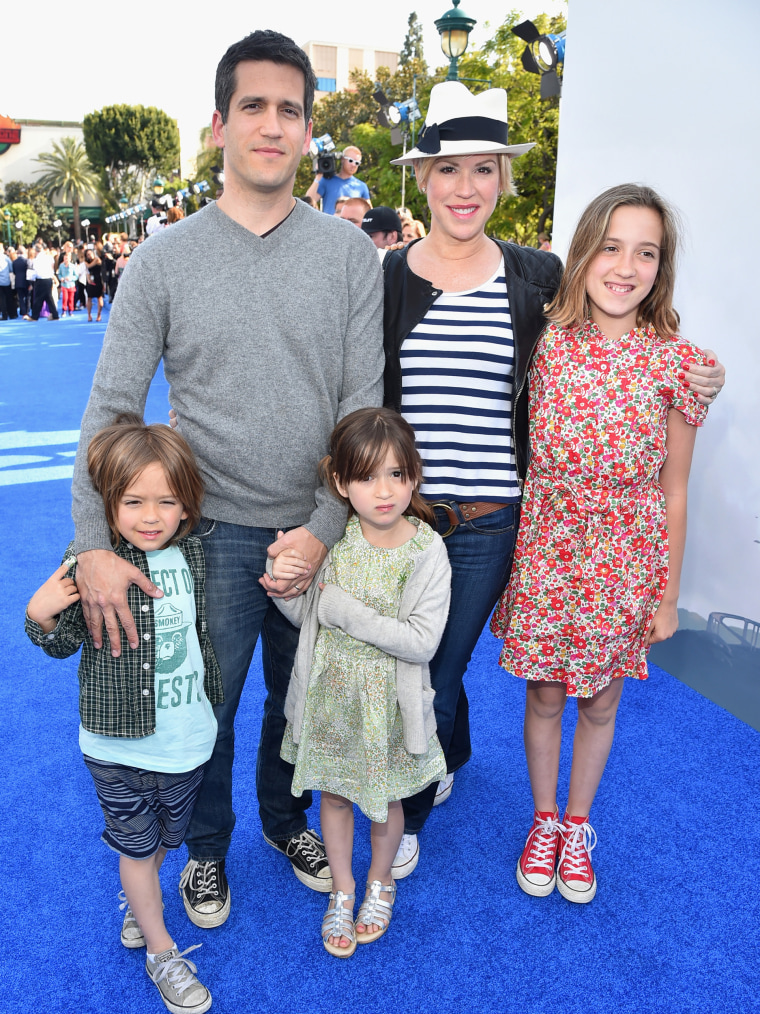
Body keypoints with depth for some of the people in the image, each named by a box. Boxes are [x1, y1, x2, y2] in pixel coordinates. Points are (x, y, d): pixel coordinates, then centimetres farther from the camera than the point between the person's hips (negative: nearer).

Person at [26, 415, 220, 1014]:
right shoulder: (89, 563, -18)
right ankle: (161, 951, 36)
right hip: (118, 742, -3)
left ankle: (137, 904, 53)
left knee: (166, 836, 23)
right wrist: (40, 616, -25)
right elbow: (64, 644, -8)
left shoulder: (194, 553, -7)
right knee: (136, 844, 15)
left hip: (187, 737, 4)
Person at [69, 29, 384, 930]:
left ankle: (286, 818, 49)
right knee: (204, 706, 15)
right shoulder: (165, 259, -4)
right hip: (212, 532, -1)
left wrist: (325, 527, -14)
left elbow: (363, 404, -5)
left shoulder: (349, 254, -2)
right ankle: (206, 845, 43)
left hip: (318, 530, 1)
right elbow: (110, 408, -7)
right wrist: (95, 546, -16)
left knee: (301, 697, 20)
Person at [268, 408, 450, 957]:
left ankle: (380, 882, 48)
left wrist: (344, 609, -24)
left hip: (387, 702, -2)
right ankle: (342, 889, 44)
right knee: (334, 792, 19)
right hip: (330, 694, 3)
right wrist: (283, 582, -19)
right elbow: (305, 615, 2)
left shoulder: (427, 550, -19)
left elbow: (422, 642, -24)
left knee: (384, 799, 18)